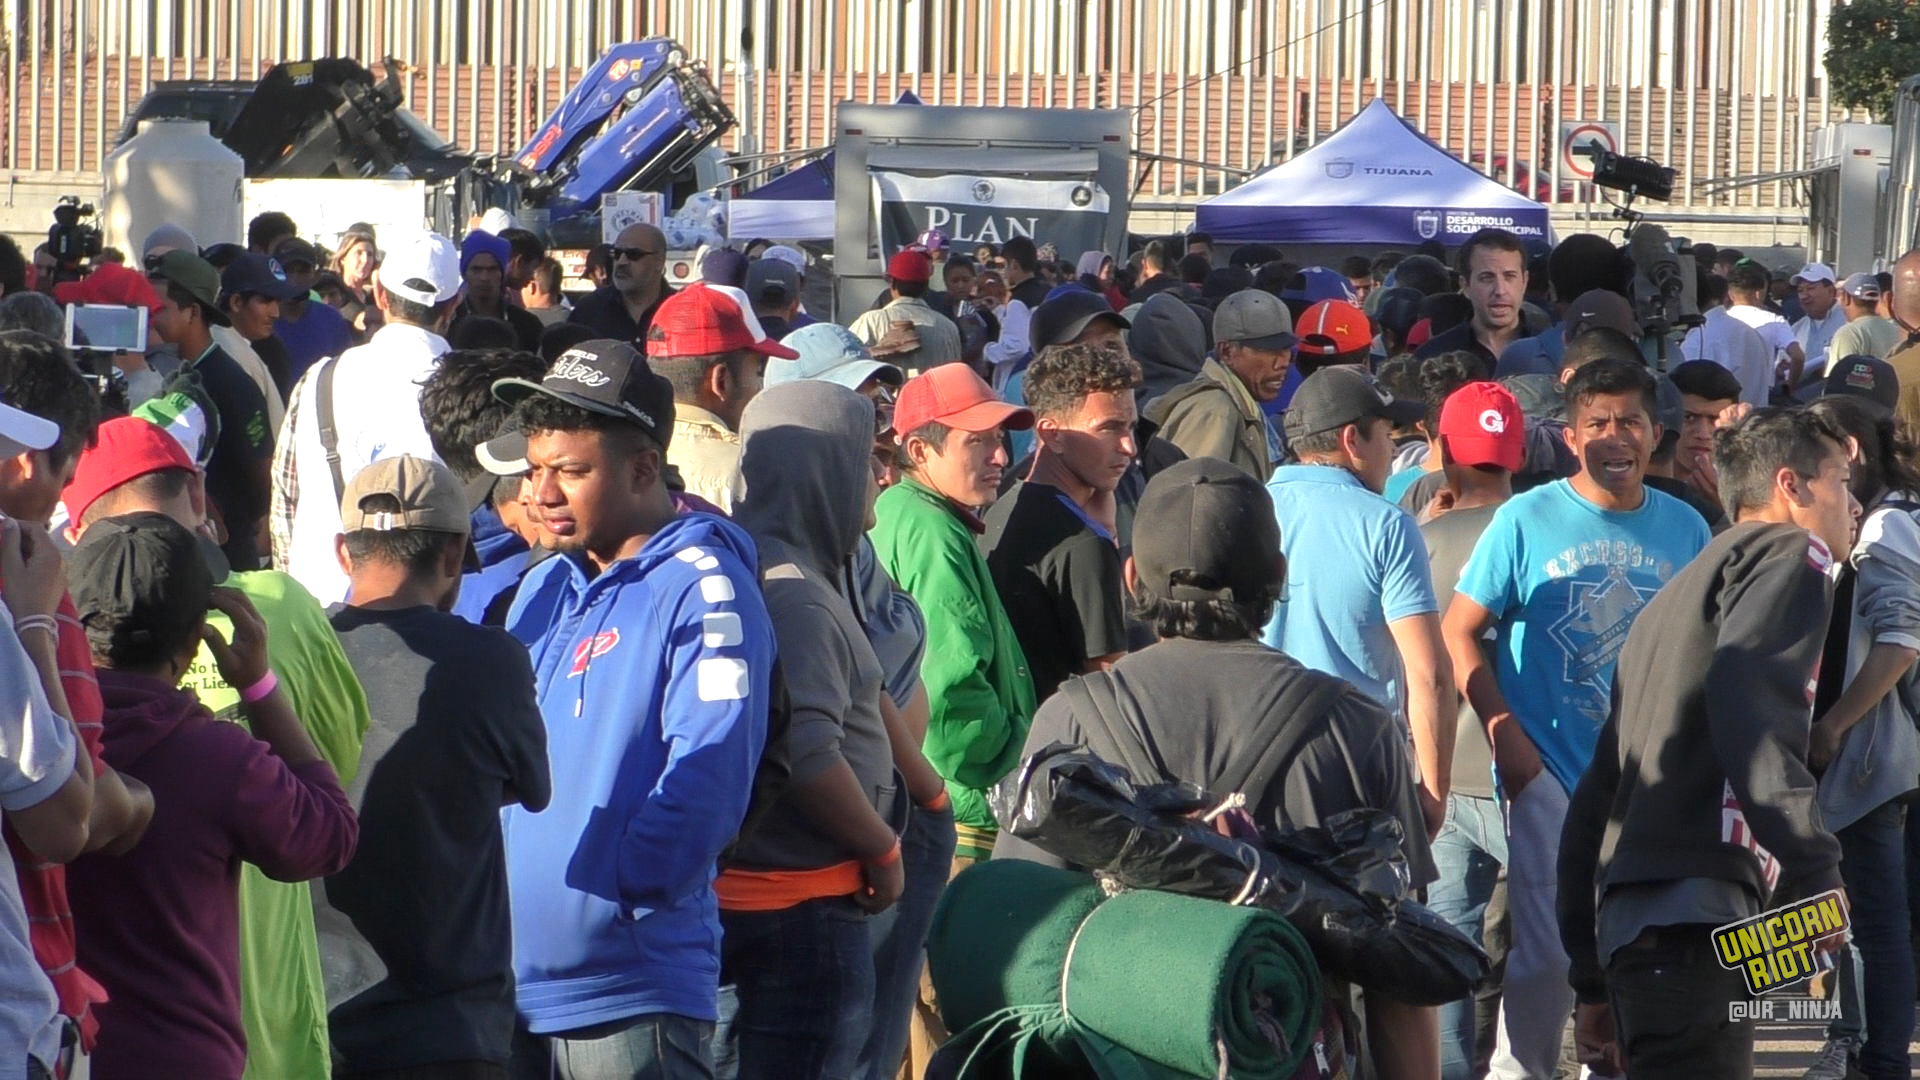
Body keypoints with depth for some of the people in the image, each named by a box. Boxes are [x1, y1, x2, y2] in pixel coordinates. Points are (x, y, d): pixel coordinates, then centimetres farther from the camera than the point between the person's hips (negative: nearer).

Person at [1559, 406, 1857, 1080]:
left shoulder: (1677, 596, 33)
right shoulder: (1790, 552, 5)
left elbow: (1596, 796, 30)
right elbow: (1749, 699, -16)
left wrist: (1595, 984, 30)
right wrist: (1813, 872, -20)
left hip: (1625, 918, 9)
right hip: (1694, 913, -9)